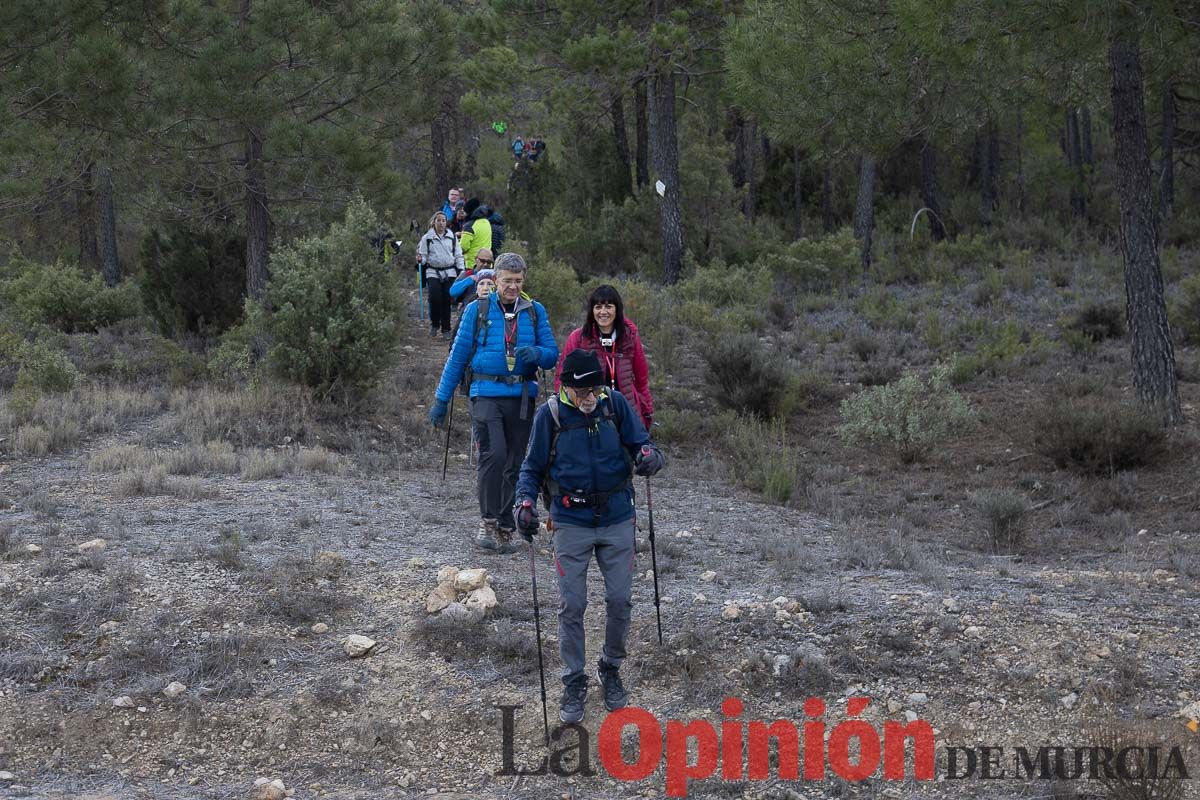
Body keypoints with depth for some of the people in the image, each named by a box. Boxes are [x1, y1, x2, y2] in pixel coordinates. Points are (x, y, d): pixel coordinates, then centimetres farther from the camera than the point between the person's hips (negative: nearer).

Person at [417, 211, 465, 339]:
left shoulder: (452, 237, 9)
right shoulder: (427, 238, 4)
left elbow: (458, 255, 12)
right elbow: (423, 255, 5)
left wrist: (461, 271, 3)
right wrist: (421, 260, -18)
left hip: (449, 272, 2)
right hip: (433, 272, -2)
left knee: (447, 301, -2)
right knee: (435, 298, -17)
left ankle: (446, 330, 7)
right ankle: (434, 324, 6)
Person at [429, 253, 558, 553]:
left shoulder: (535, 311, 9)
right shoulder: (478, 310, 3)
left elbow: (552, 356, 8)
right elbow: (458, 356, 6)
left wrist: (536, 352, -16)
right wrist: (441, 399, 5)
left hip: (522, 396, 3)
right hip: (487, 393, -3)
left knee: (515, 464, 6)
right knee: (494, 455, -20)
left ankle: (505, 529, 14)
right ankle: (488, 522, -10)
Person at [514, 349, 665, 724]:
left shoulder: (616, 404, -6)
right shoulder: (550, 414, -8)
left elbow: (641, 443, 0)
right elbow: (532, 467, 2)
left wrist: (649, 456, -25)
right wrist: (525, 501, -16)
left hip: (617, 520, 1)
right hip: (571, 524, -1)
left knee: (620, 600, 4)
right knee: (572, 605, -1)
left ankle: (611, 669, 27)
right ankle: (574, 682, 13)